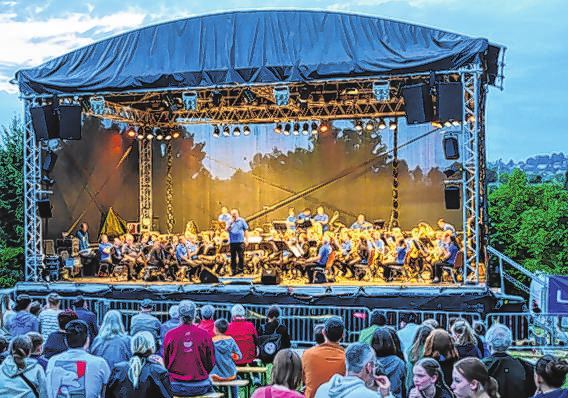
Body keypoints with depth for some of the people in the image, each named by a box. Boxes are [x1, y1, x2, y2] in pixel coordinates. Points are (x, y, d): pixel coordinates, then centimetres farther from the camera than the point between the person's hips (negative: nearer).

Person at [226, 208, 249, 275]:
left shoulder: (241, 221, 6)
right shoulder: (230, 221, 12)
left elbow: (246, 230, 5)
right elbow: (226, 230, 2)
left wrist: (246, 240, -1)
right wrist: (230, 224, -11)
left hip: (240, 241, -2)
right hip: (232, 241, 2)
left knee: (241, 256, -6)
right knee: (233, 256, 4)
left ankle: (241, 268, 0)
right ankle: (234, 269, 9)